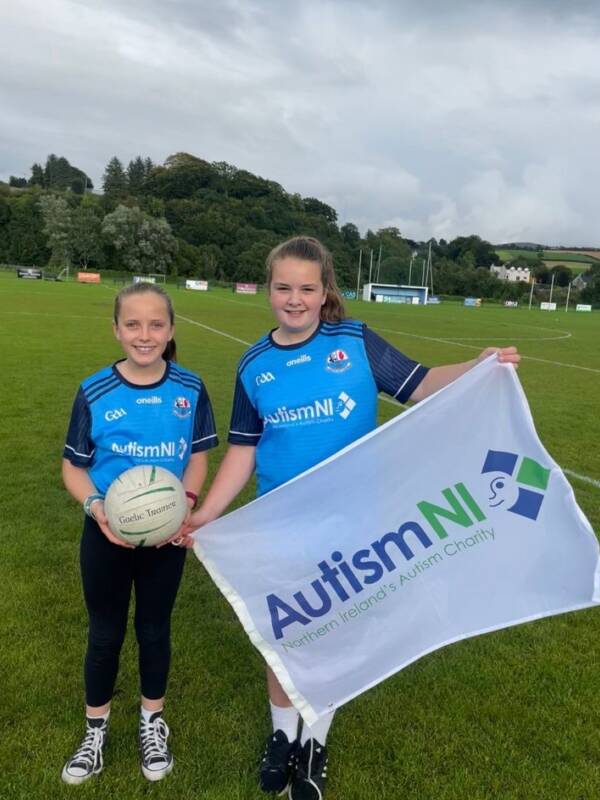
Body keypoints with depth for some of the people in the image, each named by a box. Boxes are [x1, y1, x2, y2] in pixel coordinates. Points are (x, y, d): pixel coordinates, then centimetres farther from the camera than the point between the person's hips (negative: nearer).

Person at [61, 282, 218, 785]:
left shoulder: (190, 389, -9)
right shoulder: (95, 393, -13)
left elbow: (199, 457, 0)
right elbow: (74, 466, -5)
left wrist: (185, 503, -17)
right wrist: (96, 507, -23)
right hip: (106, 535, 0)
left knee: (155, 628, 19)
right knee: (105, 632, 16)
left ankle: (152, 721, 43)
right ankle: (96, 728, 41)